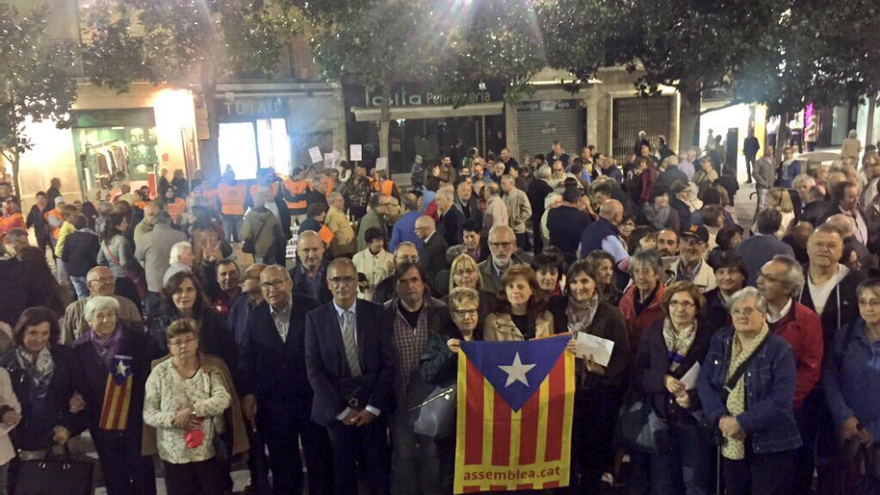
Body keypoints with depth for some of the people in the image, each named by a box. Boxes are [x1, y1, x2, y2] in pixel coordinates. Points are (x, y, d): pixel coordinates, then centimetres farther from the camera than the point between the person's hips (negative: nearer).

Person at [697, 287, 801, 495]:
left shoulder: (779, 348, -10)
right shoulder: (720, 341, 5)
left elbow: (781, 400, -18)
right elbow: (704, 381, 0)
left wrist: (741, 422, -20)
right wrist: (720, 418, -14)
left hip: (770, 445, -4)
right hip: (731, 442, 5)